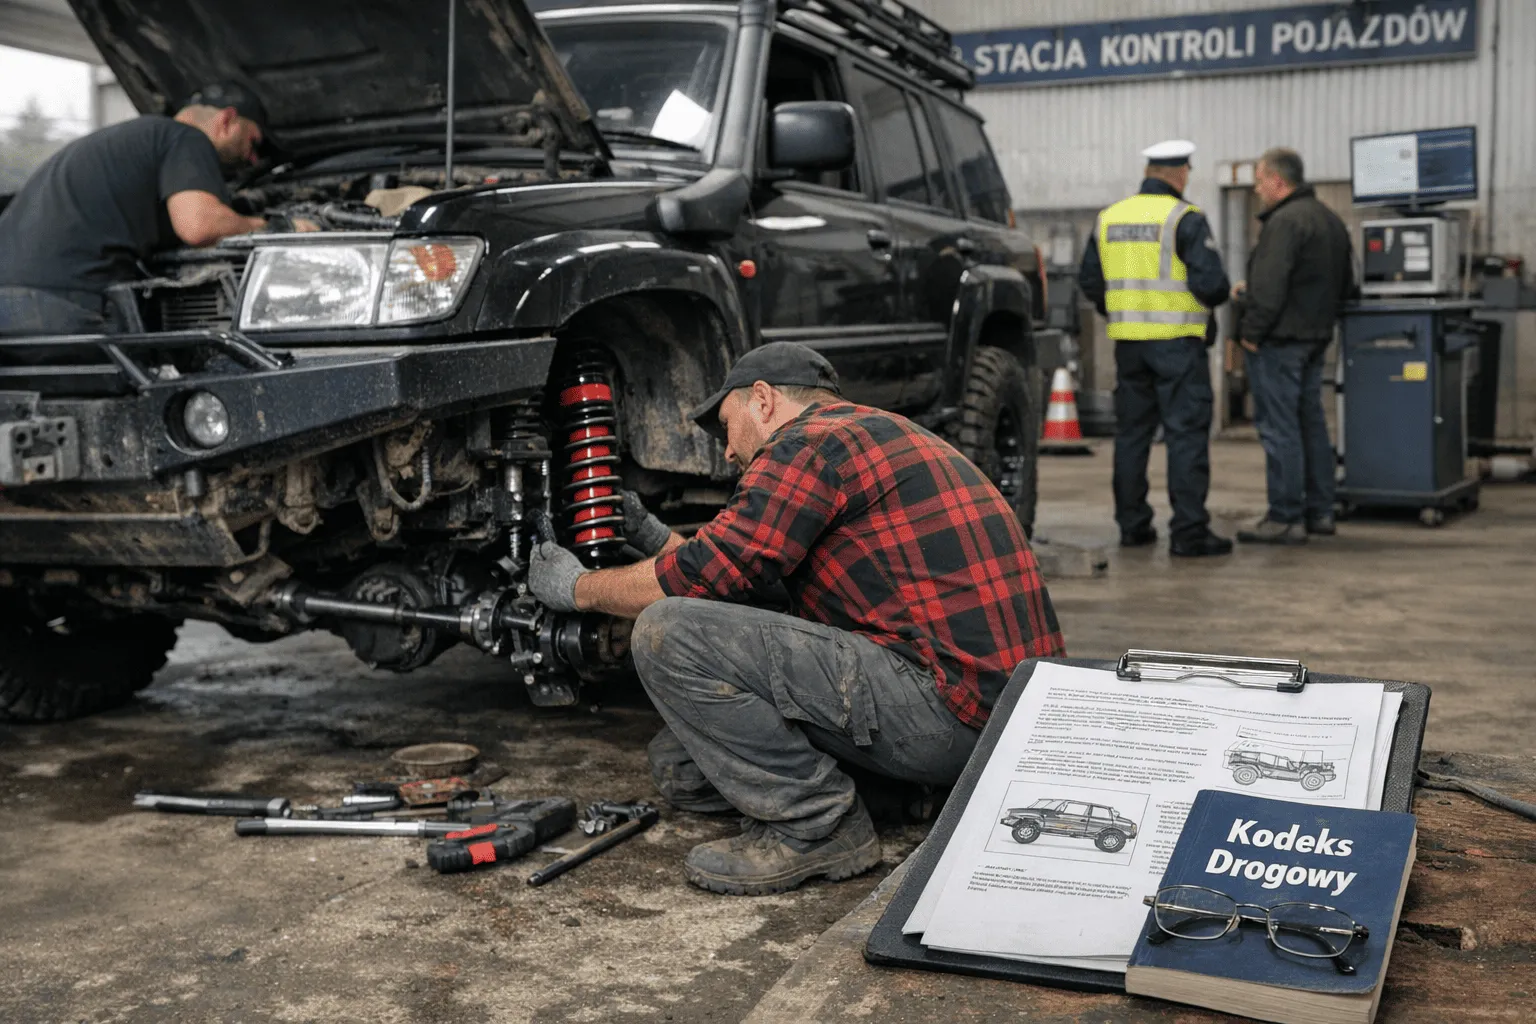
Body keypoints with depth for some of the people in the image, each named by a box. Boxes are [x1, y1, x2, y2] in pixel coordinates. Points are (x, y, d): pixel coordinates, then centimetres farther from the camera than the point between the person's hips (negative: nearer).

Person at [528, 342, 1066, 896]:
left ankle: (816, 825, -6)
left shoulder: (810, 443, -8)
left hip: (944, 711, -10)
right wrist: (654, 537, 31)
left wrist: (579, 588, 8)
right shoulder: (880, 432, 22)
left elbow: (699, 578, -9)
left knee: (671, 635, -13)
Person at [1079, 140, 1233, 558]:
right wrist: (1217, 296, 7)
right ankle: (1188, 531, -3)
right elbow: (1210, 283, -15)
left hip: (1128, 342, 6)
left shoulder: (1109, 218, 8)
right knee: (1186, 433, -2)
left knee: (1131, 433, 12)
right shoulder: (1185, 218, -10)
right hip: (1177, 342, -5)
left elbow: (1089, 280, 13)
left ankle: (1132, 525, 17)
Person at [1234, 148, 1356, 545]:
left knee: (1279, 428, -5)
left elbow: (1270, 285, -24)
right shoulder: (1332, 220, 15)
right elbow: (1345, 284, 23)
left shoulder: (1285, 221, -17)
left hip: (1280, 339, -10)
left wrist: (1252, 331, -14)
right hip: (1317, 336, 10)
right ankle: (1319, 512, 21)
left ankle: (1285, 519, -3)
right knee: (1311, 423, 15)